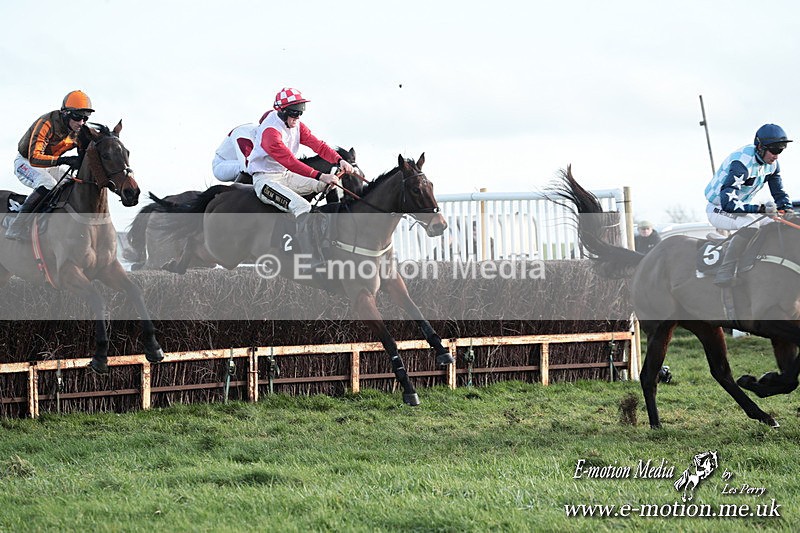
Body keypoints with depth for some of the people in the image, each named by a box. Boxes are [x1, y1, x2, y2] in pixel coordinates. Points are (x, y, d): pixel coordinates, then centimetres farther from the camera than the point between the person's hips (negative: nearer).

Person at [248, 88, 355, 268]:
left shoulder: (296, 125, 6)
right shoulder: (269, 131, -23)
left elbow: (317, 145, -1)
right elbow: (289, 161, -33)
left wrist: (339, 160, -19)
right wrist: (320, 176, -40)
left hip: (286, 176, 10)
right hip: (265, 179, -10)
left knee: (331, 185, -1)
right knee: (302, 207, -31)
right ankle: (315, 264, -37)